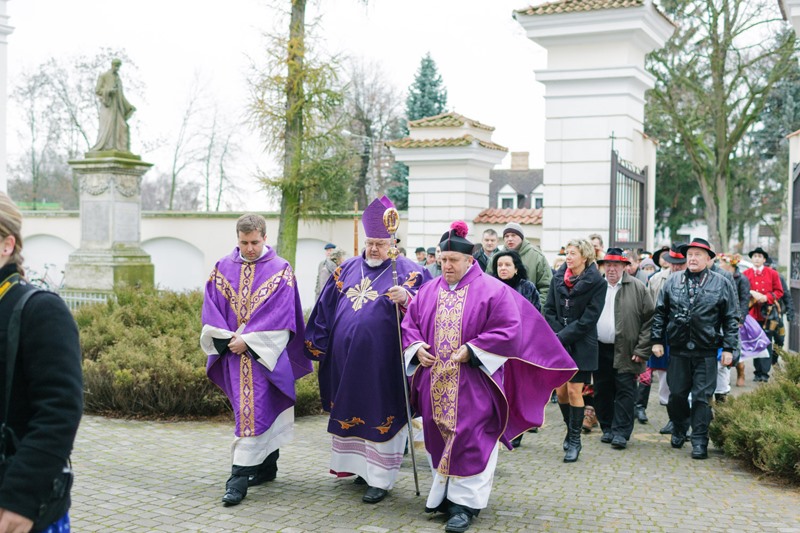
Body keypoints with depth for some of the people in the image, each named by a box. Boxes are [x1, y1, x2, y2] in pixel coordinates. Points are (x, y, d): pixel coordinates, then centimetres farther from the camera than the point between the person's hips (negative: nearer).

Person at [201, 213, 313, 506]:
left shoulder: (280, 270, -4)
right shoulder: (223, 268, 7)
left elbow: (280, 314, -11)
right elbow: (211, 309, 4)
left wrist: (248, 340, -16)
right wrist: (227, 338, -11)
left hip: (265, 353, -4)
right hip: (234, 351, 4)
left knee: (253, 411, -9)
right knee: (262, 410, 13)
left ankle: (240, 476, -8)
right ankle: (267, 465, 26)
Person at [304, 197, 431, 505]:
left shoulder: (409, 271, -3)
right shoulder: (347, 269, 12)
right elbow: (326, 309, 15)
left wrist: (405, 299, -30)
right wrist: (317, 344, 14)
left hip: (382, 362, -5)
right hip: (345, 360, 5)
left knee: (380, 415, 0)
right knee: (350, 410, 13)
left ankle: (380, 477, 9)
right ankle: (359, 465, 28)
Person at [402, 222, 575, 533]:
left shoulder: (492, 291, -5)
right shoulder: (429, 291, 10)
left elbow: (508, 331, -11)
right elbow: (410, 324, 15)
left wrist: (471, 350, -17)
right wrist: (417, 348, -6)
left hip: (472, 385, -5)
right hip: (435, 384, 5)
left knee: (468, 440, -6)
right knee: (439, 438, 11)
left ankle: (464, 503, 1)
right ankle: (443, 494, 24)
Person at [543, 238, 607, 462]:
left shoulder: (597, 283, -8)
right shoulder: (558, 278, 5)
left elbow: (588, 319, -12)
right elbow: (549, 310, 6)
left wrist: (562, 338, -15)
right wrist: (557, 336, -8)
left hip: (581, 345, -4)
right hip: (558, 343, 4)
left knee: (574, 391, -4)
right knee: (560, 391, 7)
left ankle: (575, 440, 9)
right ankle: (571, 430, 29)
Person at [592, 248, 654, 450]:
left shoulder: (637, 288, -2)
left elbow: (650, 320, -4)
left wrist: (641, 350, -9)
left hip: (625, 351, -3)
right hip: (599, 349, 3)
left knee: (625, 391, -2)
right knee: (602, 391, 10)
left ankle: (621, 432, 2)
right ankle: (607, 428, 23)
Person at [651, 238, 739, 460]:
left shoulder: (721, 284, 1)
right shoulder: (673, 282, 6)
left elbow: (731, 319, 2)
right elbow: (660, 313, 10)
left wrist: (729, 348, -3)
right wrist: (657, 340, 4)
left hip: (706, 352, -2)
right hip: (678, 351, 2)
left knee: (702, 397, -1)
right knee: (676, 394, 10)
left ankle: (699, 442, 5)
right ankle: (679, 431, 32)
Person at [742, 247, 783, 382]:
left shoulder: (773, 274, 5)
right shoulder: (745, 274, 6)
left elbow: (779, 292, 4)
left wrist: (766, 297, -12)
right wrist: (751, 293, -15)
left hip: (768, 314, -1)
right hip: (752, 314, 1)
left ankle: (765, 373, -1)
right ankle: (758, 372, 12)